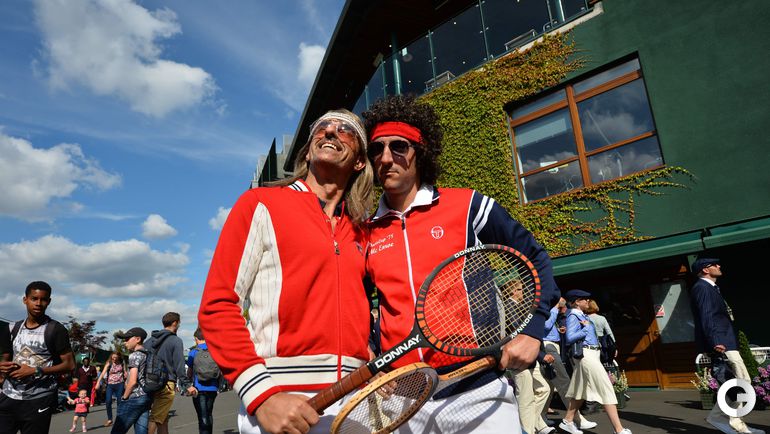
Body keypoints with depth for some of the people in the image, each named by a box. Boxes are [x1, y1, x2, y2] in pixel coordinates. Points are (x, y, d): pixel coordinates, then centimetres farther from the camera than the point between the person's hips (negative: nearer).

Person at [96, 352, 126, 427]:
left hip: (119, 384, 0)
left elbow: (125, 373, 5)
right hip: (110, 385, 0)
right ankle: (109, 419, 8)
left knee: (119, 401, 1)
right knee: (108, 402, -8)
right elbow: (103, 373, -12)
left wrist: (126, 382, -5)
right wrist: (98, 382, -23)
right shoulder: (109, 364, -2)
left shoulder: (122, 363, 3)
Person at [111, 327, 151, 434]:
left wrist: (124, 397, -5)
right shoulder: (147, 355, 14)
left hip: (134, 398, -8)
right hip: (146, 397, 8)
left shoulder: (134, 355, -11)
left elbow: (133, 381, -17)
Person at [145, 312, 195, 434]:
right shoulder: (176, 341, -7)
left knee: (163, 419, 16)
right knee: (155, 418, -5)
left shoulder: (151, 339, 11)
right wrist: (187, 385, -6)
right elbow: (179, 365, -11)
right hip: (167, 385, -7)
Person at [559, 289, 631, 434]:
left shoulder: (582, 316, 17)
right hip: (585, 353, -9)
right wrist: (586, 328, -12)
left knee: (581, 390, 14)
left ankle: (567, 421, 22)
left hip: (591, 354, 9)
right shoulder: (573, 316, -10)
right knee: (606, 389, -10)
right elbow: (570, 338, -19)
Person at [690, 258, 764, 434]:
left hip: (724, 341, 11)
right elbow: (706, 316, -21)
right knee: (743, 381, -10)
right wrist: (715, 342, -30)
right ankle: (718, 416, -4)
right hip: (719, 343, -11)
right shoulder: (702, 287, -11)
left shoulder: (709, 287, 23)